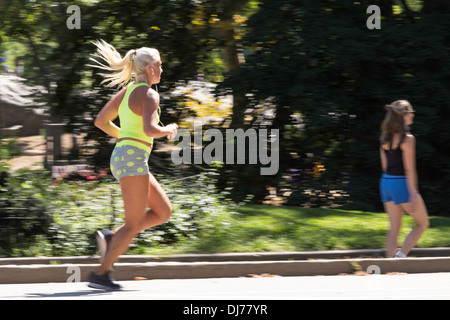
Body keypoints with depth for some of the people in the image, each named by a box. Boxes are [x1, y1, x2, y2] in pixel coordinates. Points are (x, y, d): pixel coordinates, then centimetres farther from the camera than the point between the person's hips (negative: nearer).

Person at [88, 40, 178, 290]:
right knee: (134, 224, -6)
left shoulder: (127, 91, 16)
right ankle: (101, 274, -7)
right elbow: (150, 130, -24)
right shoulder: (149, 95, -10)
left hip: (122, 157, 9)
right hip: (133, 159, -9)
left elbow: (101, 122, 20)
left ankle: (112, 239, 5)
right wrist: (169, 130, -5)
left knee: (163, 212, 13)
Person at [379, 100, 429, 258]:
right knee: (422, 223, 8)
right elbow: (409, 169, -17)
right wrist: (413, 195, -16)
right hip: (402, 184, -7)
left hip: (386, 182, 7)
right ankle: (401, 255, -7)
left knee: (394, 229, 10)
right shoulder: (407, 139, -14)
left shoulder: (385, 138, 8)